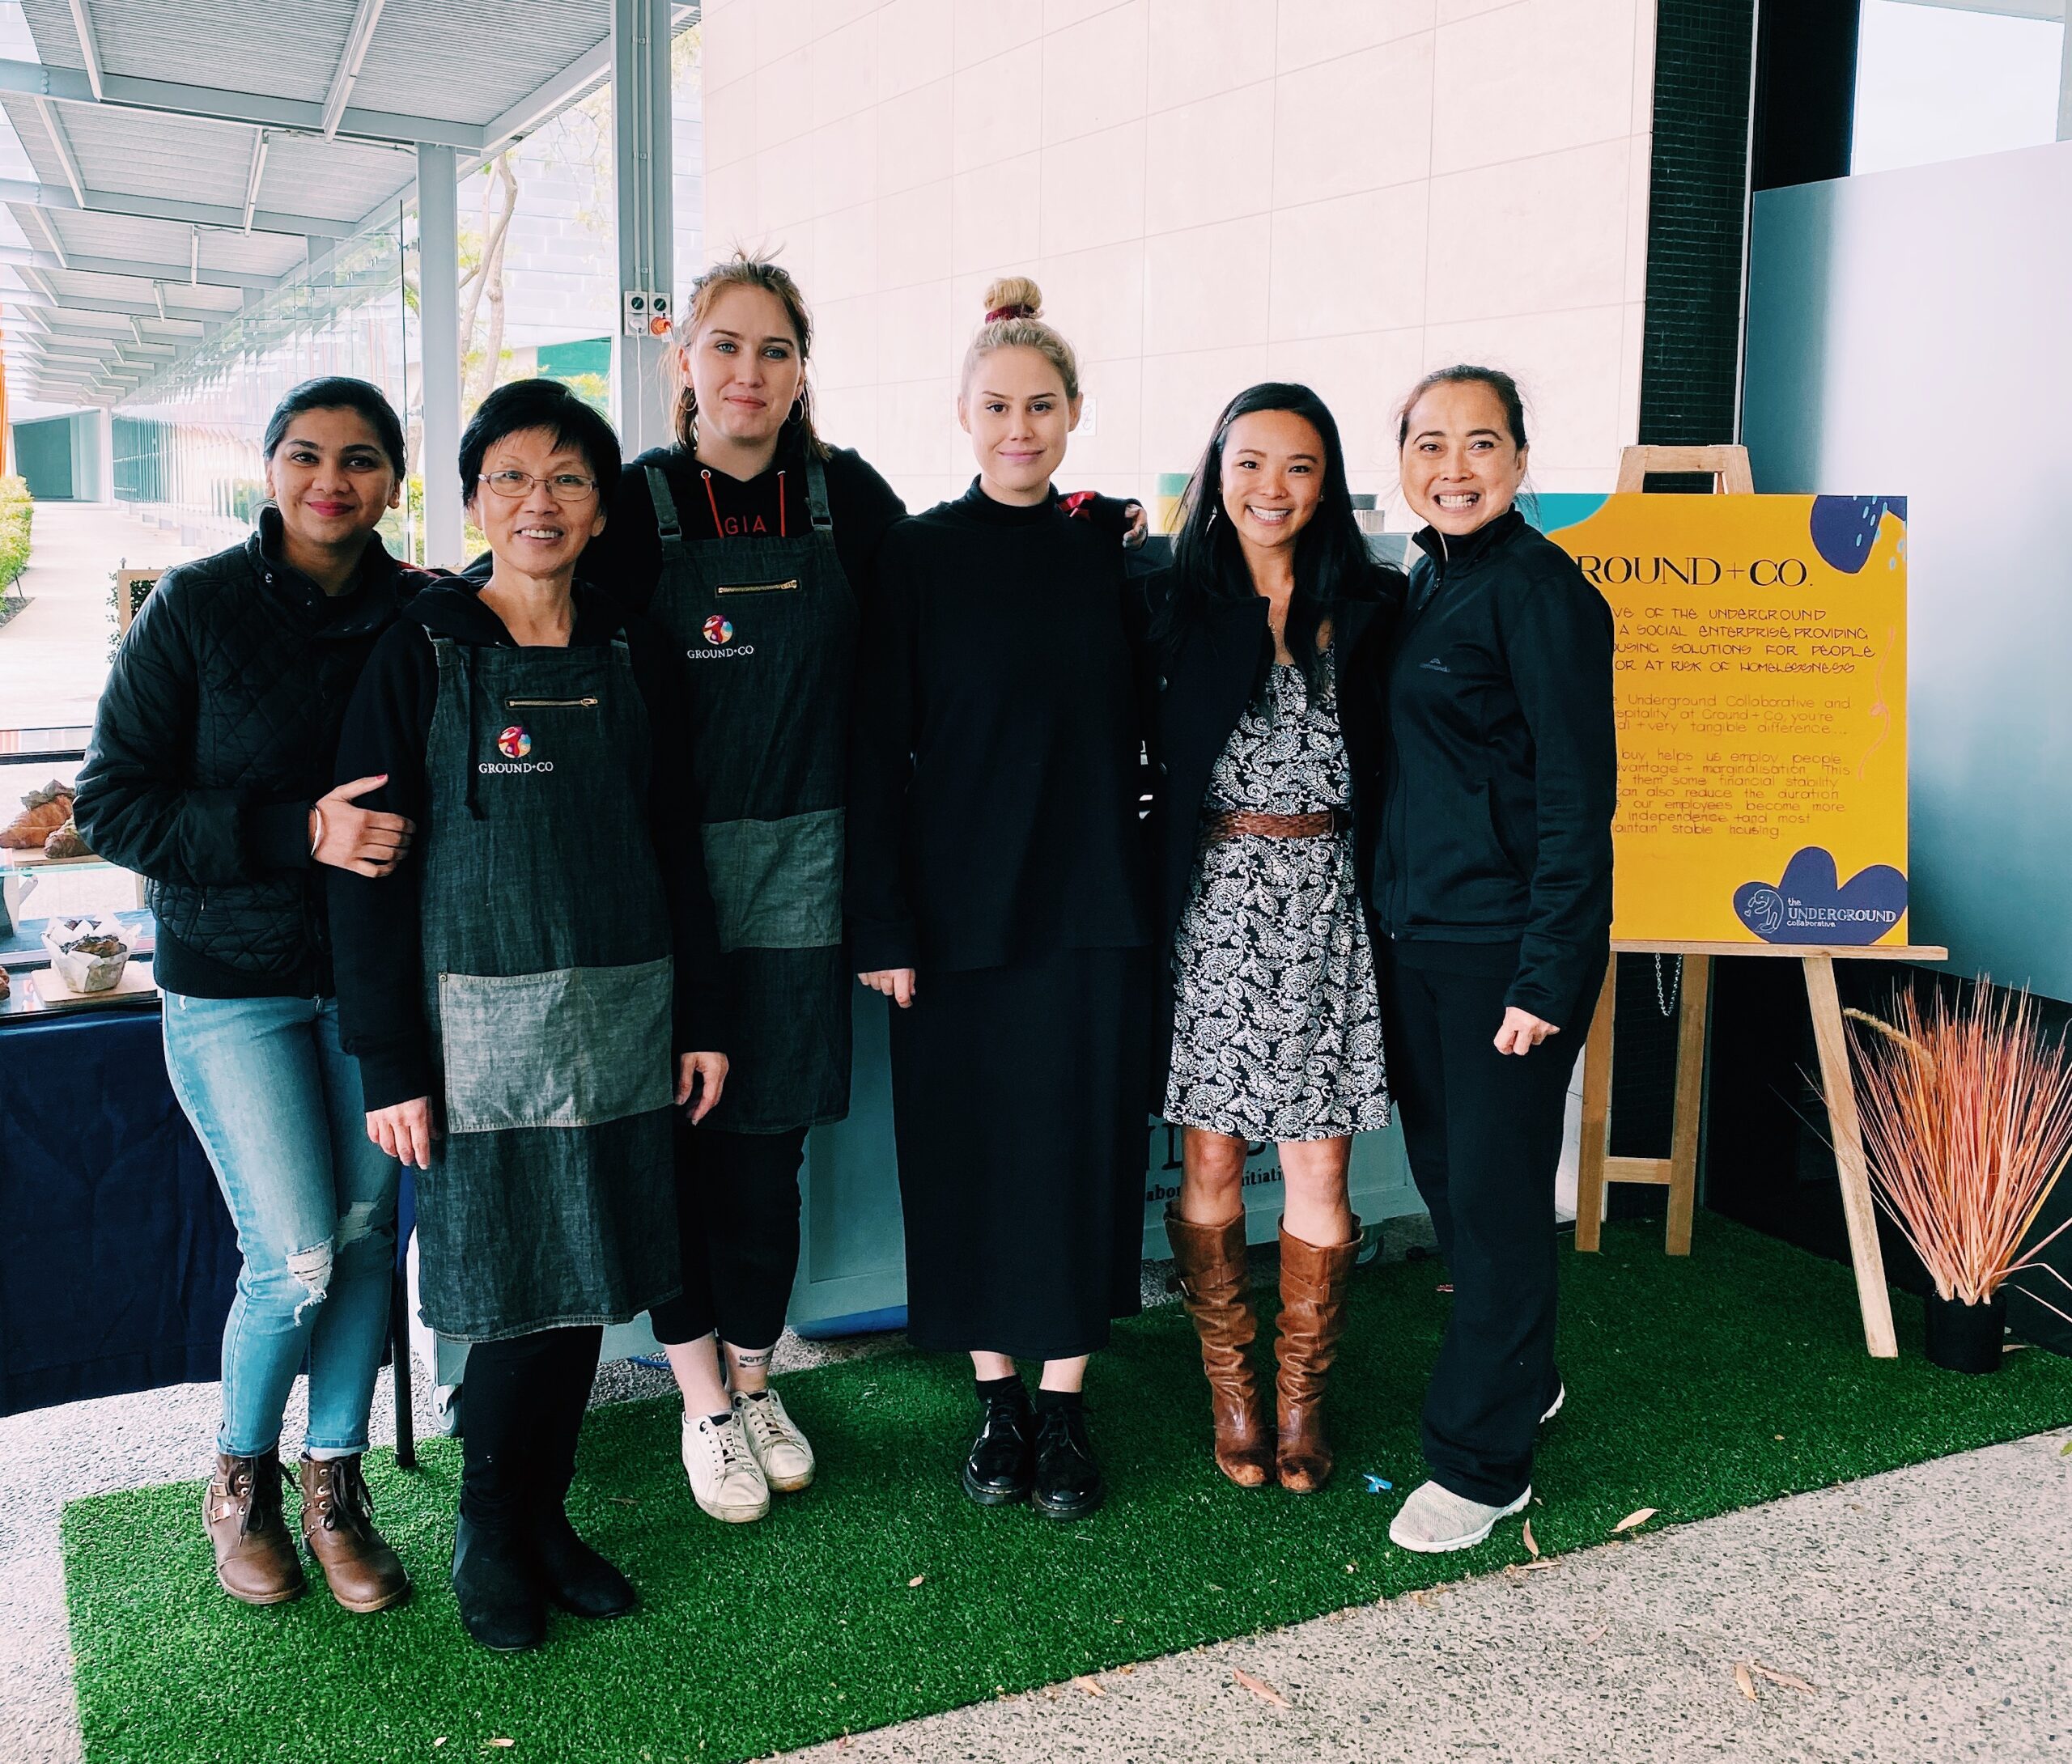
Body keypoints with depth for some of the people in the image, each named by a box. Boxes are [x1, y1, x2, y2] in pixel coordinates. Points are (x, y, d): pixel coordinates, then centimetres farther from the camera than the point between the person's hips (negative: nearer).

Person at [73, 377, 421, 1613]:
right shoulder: (197, 606, -8)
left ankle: (335, 1481, 26)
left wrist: (406, 842, -8)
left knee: (369, 1236, 5)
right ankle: (243, 1477, 23)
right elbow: (113, 803, -11)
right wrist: (300, 833, -21)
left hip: (376, 971, 3)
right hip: (235, 979, -3)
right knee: (298, 1258, -5)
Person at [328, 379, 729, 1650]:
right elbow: (371, 867, -6)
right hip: (484, 1015, -4)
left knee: (593, 1281, 8)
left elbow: (677, 845, 12)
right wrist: (392, 1066, -10)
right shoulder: (422, 651, -4)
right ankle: (489, 1533, 21)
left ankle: (544, 1516, 26)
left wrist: (702, 1017, 9)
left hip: (623, 1016, 4)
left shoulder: (633, 658, 7)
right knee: (519, 1287, 0)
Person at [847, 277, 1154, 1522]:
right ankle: (998, 1397, 24)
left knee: (1085, 1143, 6)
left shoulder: (1109, 551, 4)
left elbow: (1134, 724, 10)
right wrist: (883, 924, -8)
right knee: (972, 1148, 6)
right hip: (962, 903, -1)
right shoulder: (920, 554, -2)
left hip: (1093, 903, 2)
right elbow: (880, 746, -4)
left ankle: (1066, 1405, 20)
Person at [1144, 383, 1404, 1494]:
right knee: (1210, 1157, 6)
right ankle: (1231, 1388, 24)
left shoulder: (1369, 610, 5)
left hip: (1325, 903, 1)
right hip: (1211, 903, 0)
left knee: (1318, 1165, 3)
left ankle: (1302, 1399, 21)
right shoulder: (1172, 605, 3)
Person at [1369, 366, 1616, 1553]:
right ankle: (1524, 1379, 38)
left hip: (1508, 942, -8)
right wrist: (1394, 912, 13)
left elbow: (1578, 793, -16)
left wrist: (1548, 975, -19)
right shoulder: (1424, 585, 12)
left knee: (1494, 1191, 1)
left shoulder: (1541, 589, -12)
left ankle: (1484, 1459, 15)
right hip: (1415, 932, 8)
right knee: (1444, 1174, 17)